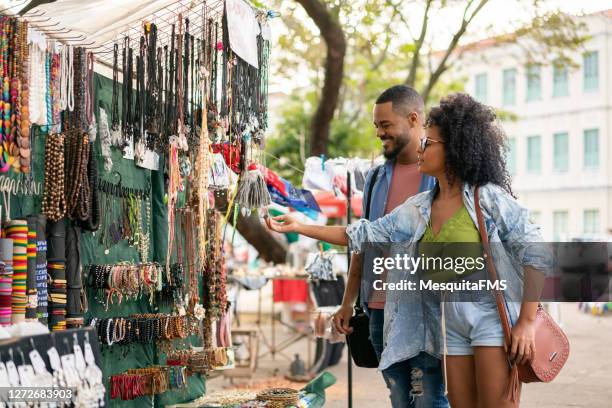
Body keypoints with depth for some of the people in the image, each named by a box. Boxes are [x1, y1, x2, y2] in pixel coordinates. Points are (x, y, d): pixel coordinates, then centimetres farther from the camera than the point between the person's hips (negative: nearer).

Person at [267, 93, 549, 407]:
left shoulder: (489, 198, -8)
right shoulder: (418, 210, 9)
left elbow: (537, 255, -11)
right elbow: (362, 235, 14)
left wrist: (526, 322, -16)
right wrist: (299, 227, 12)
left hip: (492, 314, -6)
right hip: (452, 321, 6)